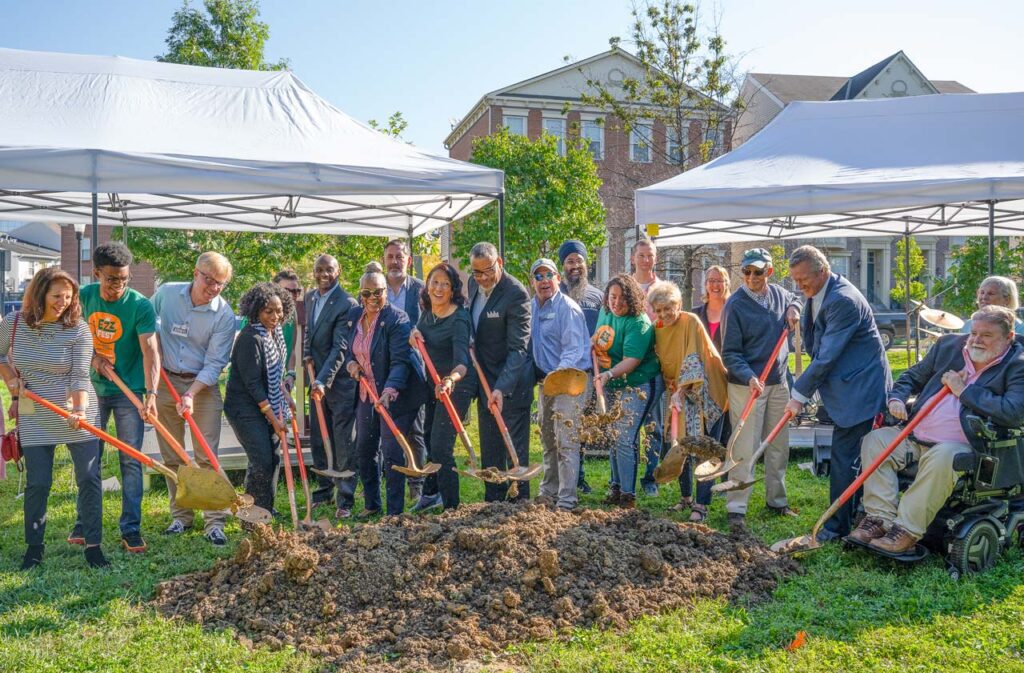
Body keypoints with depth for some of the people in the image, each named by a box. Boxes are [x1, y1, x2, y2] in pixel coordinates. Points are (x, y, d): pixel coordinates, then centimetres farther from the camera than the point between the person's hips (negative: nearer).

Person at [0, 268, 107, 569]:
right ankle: (34, 546, 22)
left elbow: (79, 377, -15)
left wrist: (79, 412, -30)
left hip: (75, 412, -1)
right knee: (37, 483, 4)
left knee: (89, 478, -2)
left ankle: (93, 545, 9)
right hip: (34, 417, 1)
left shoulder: (78, 330, -11)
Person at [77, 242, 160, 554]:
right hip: (93, 388, 3)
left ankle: (131, 528, 6)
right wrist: (93, 357, -11)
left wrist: (151, 393, -36)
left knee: (131, 460, -1)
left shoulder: (140, 306, -16)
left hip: (129, 392, -3)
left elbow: (150, 352, -24)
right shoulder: (84, 296, -4)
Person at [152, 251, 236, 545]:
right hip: (165, 381, 3)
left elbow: (215, 363, -13)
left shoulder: (224, 315, -12)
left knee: (206, 456, -5)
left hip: (203, 385, -3)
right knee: (171, 456, 9)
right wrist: (153, 352, 3)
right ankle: (181, 515, 21)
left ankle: (214, 521, 0)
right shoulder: (166, 293, -4)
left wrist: (191, 394, -23)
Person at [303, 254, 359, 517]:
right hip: (317, 377, 7)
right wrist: (307, 354, 4)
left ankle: (345, 499, 3)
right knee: (318, 440, 14)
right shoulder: (309, 298, 9)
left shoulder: (347, 304, -15)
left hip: (339, 380, -7)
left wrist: (323, 380, -27)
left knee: (344, 443, -3)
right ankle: (323, 490, 27)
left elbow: (340, 348, -21)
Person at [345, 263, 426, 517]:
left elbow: (400, 361, -27)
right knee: (365, 449, 16)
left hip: (396, 395, -8)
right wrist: (350, 362, -4)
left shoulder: (397, 319, -18)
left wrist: (391, 389, -41)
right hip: (366, 394, 8)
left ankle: (395, 512, 4)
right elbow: (349, 350, 18)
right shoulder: (354, 316, 4)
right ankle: (371, 505, 33)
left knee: (392, 452, -6)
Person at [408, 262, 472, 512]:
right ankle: (431, 493, 46)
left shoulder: (458, 319, -25)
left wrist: (451, 380, -58)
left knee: (440, 447, -12)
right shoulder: (428, 311, -2)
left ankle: (451, 506, 2)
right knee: (429, 438, 24)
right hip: (434, 383, 9)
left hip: (456, 386, -9)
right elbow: (421, 329, 17)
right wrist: (415, 330, -8)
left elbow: (462, 359, -37)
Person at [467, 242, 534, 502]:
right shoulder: (474, 284, 4)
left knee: (515, 449, 0)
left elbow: (518, 348, -25)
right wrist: (470, 343, 5)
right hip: (485, 381, 8)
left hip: (510, 383, -8)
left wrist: (502, 387, -33)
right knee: (489, 450, 16)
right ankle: (492, 501, 27)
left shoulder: (516, 294, -20)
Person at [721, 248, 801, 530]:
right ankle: (736, 508, -1)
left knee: (779, 446, 15)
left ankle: (776, 500, 29)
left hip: (778, 383, 7)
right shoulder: (735, 305, -14)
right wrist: (749, 377, -30)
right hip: (747, 385, -6)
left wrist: (793, 309, 6)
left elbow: (794, 299, 30)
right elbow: (730, 353, -15)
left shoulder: (778, 293, 5)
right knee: (745, 449, -7)